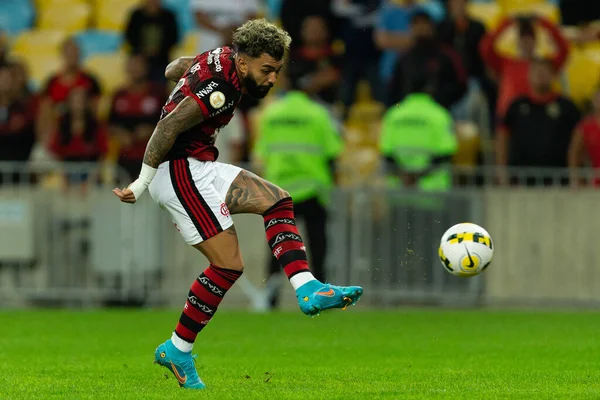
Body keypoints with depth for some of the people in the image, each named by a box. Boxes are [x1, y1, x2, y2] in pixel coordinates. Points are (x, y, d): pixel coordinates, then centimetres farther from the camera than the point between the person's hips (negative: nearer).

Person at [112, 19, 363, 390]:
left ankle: (308, 289, -6)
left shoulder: (221, 57, 6)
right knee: (229, 265, -10)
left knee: (277, 200, 5)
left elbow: (173, 69, 24)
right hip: (181, 171, -11)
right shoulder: (222, 88, -22)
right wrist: (143, 183, -19)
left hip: (200, 169, 11)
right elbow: (168, 127, -25)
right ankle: (177, 351, 1)